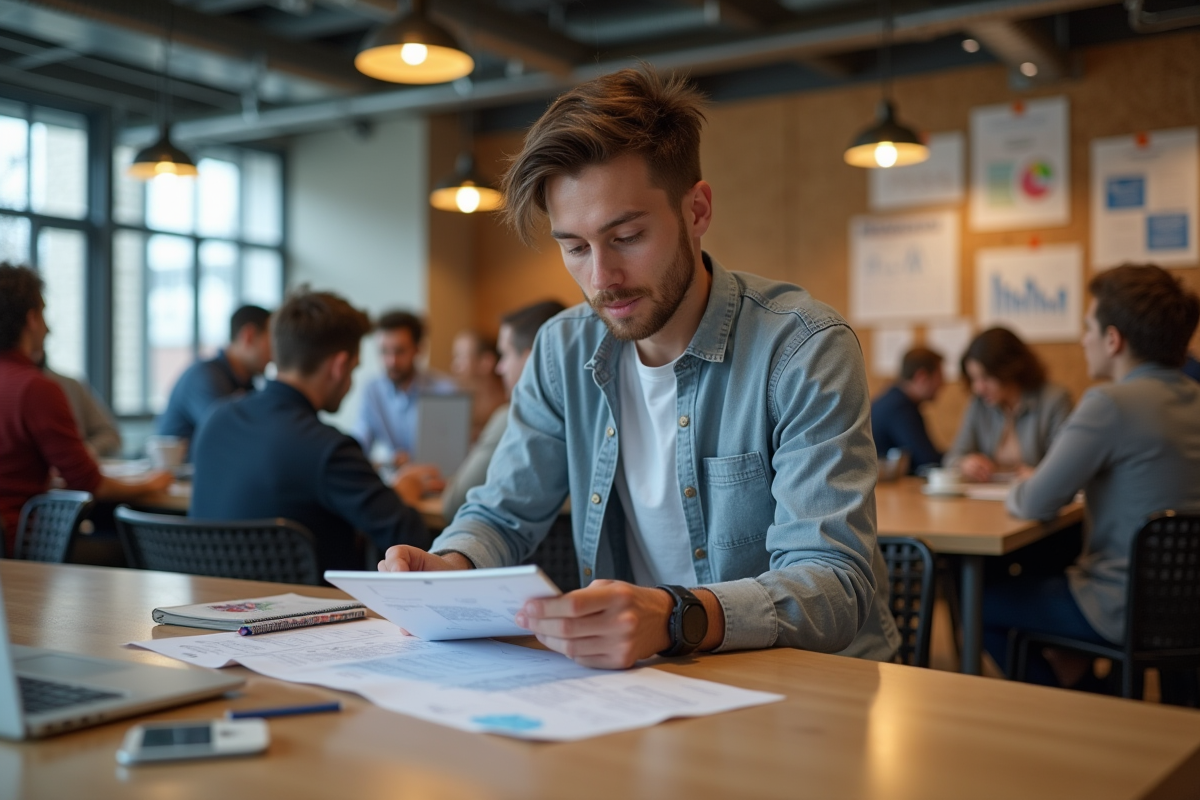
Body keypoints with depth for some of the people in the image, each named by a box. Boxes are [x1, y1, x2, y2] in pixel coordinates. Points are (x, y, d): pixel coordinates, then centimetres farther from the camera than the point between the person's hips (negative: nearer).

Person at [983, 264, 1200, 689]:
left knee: (979, 602, 8)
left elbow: (1037, 504, -17)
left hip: (1126, 609, -9)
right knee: (1042, 575, 31)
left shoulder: (1111, 404, -22)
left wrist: (1015, 493, 6)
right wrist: (1034, 486, 14)